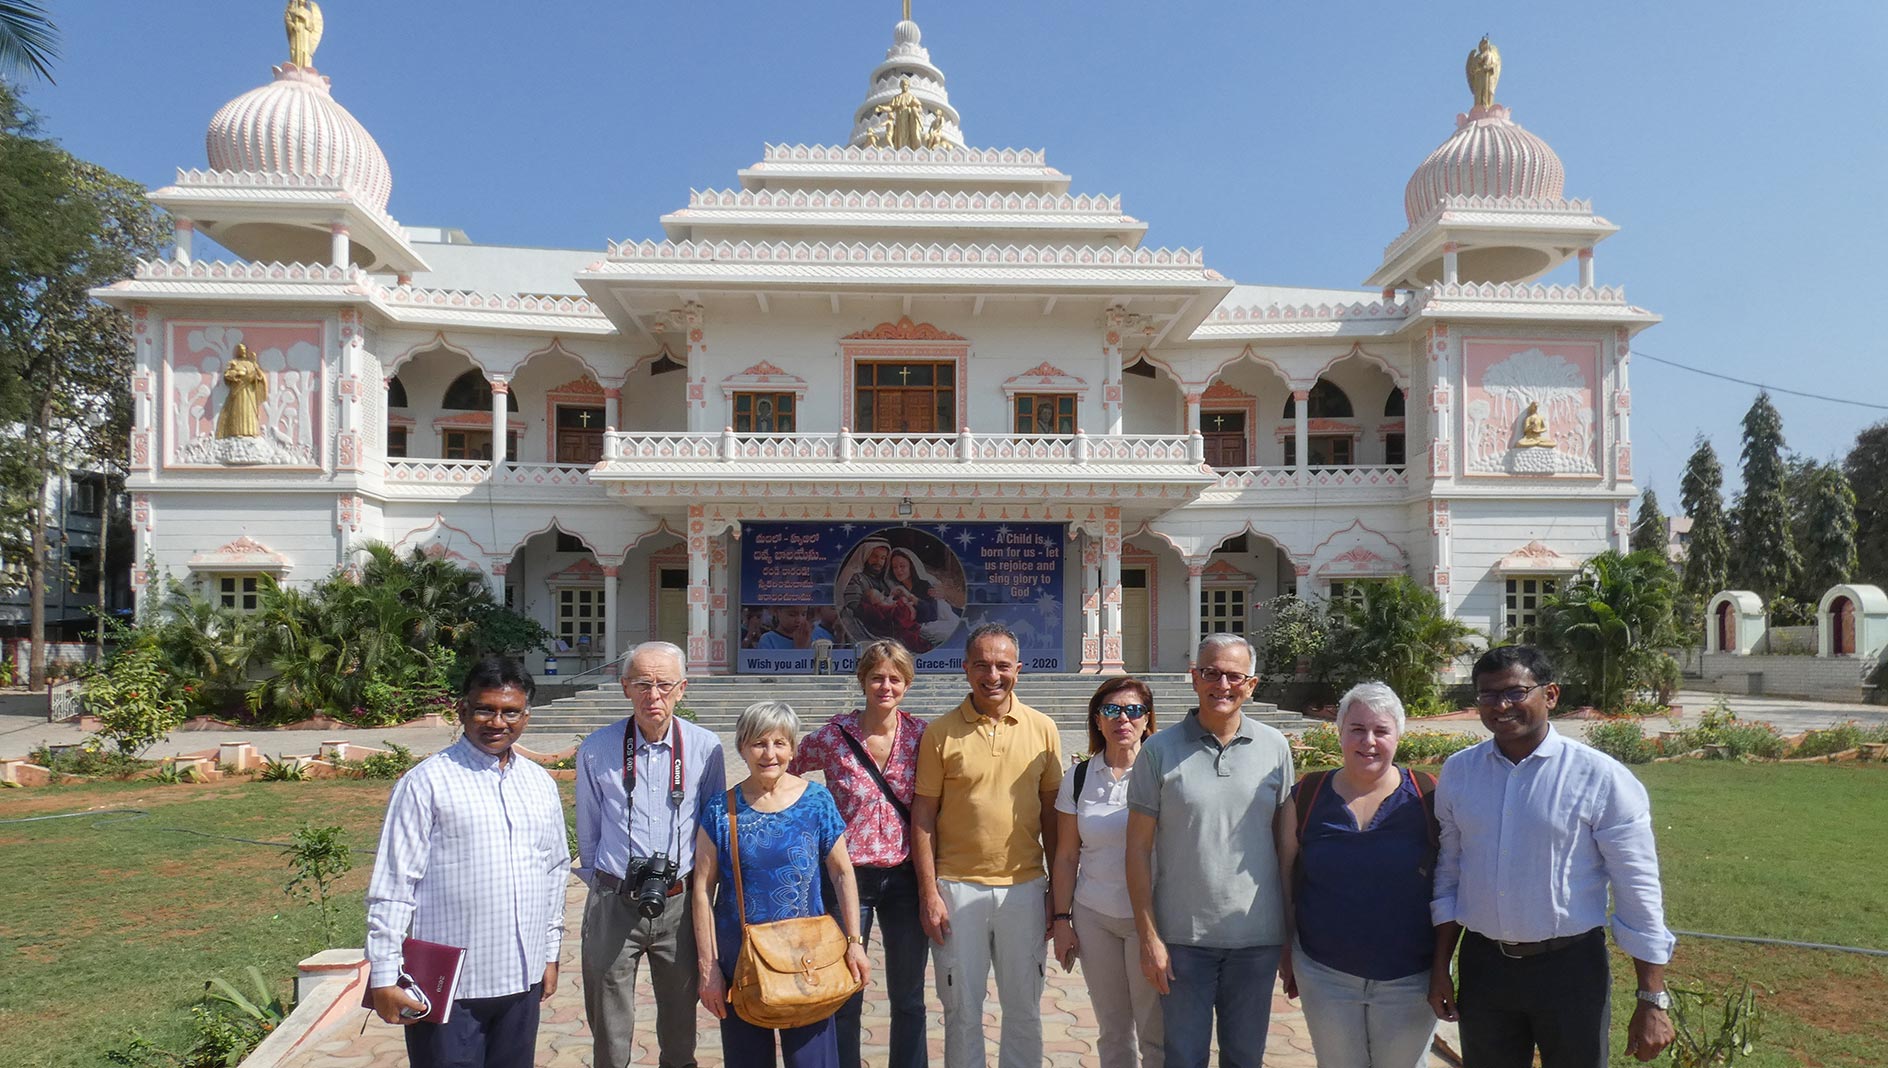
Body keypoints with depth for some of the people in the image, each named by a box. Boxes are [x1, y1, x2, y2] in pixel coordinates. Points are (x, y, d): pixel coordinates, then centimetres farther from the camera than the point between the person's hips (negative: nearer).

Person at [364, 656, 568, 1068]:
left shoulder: (541, 783, 10)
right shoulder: (427, 782, -7)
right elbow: (392, 886, -8)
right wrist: (383, 976, -10)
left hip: (523, 980, 5)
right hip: (446, 987, -5)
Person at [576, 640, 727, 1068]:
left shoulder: (705, 748, -4)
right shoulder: (596, 750, -4)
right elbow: (588, 831, 8)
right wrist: (603, 886, 10)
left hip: (680, 901, 1)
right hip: (613, 903, 0)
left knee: (680, 1023, 15)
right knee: (609, 1032, 10)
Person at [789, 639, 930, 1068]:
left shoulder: (921, 735, -4)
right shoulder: (832, 736, -9)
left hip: (904, 875, 2)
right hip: (849, 874, -2)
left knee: (909, 998, 14)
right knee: (844, 997, 8)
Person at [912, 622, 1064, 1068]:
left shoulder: (1042, 729, 1)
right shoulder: (940, 732, -4)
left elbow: (1051, 812, 6)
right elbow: (923, 815, -2)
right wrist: (929, 891, -7)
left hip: (1025, 886, 2)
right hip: (957, 887, -1)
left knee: (1024, 1009, 13)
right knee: (962, 1012, 10)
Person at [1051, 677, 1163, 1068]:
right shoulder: (1078, 779, 4)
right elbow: (1067, 856, 8)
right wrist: (1062, 919, 5)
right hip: (1093, 917, 3)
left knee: (1156, 1031, 3)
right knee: (1112, 1029, 13)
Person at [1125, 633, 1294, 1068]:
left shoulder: (1275, 748, 0)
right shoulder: (1160, 750, -6)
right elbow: (1138, 848, -4)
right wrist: (1149, 937, -7)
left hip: (1257, 937, 2)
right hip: (1182, 936, -1)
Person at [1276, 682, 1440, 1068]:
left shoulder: (1428, 797, -7)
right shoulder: (1306, 796, -3)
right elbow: (1285, 876, 5)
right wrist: (1287, 953, 7)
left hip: (1410, 978, -1)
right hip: (1325, 975, 1)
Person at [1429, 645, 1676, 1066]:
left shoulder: (1602, 779, -10)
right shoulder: (1457, 772, 1)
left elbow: (1639, 894, -8)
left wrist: (1652, 1001, -9)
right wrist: (1440, 967, 8)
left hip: (1569, 967, -3)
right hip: (1482, 964, 3)